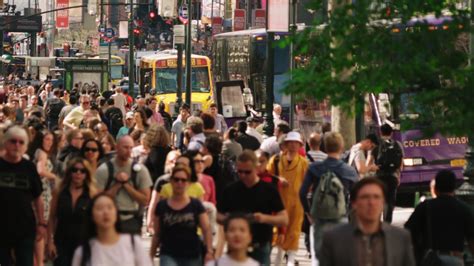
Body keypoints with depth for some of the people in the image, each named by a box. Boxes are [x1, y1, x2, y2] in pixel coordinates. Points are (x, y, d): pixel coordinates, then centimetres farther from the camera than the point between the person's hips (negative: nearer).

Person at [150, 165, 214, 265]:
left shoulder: (196, 205, 1)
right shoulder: (162, 206, 3)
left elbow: (206, 230, -3)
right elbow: (157, 235, 9)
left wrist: (210, 251, -16)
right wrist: (151, 257, 9)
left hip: (192, 256, 1)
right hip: (168, 255, -1)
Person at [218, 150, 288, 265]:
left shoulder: (269, 190, -4)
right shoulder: (231, 190, 3)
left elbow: (284, 219, -5)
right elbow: (218, 215, 11)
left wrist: (265, 218, -24)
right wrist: (225, 219, -13)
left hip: (260, 249, -2)